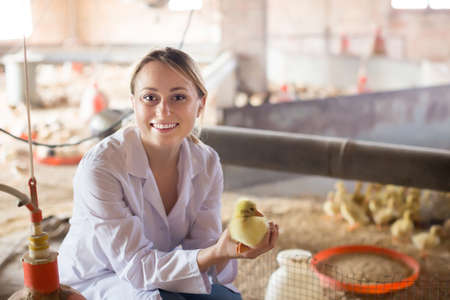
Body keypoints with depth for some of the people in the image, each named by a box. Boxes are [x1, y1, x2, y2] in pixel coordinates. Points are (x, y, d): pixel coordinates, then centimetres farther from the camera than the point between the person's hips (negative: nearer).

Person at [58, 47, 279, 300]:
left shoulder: (207, 163, -11)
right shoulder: (99, 166, -27)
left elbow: (202, 251, -11)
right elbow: (136, 267, -25)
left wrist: (223, 253, -36)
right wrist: (217, 252, -40)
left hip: (164, 278, 4)